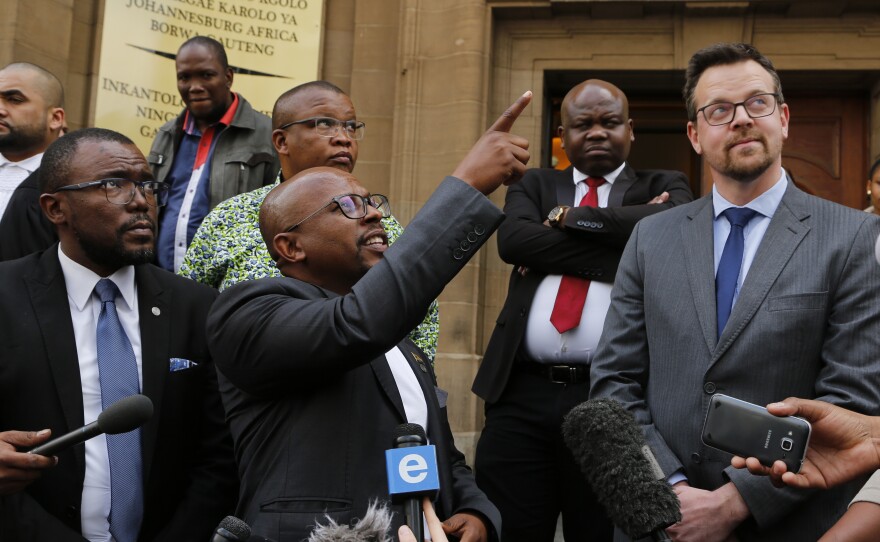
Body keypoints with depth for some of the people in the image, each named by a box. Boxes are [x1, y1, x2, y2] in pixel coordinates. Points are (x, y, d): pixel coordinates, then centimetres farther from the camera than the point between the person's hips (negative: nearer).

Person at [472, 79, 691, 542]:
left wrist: (567, 217, -4)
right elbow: (512, 239, -5)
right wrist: (624, 255, -10)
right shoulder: (534, 186, 16)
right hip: (521, 395, 2)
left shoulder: (662, 187, 13)